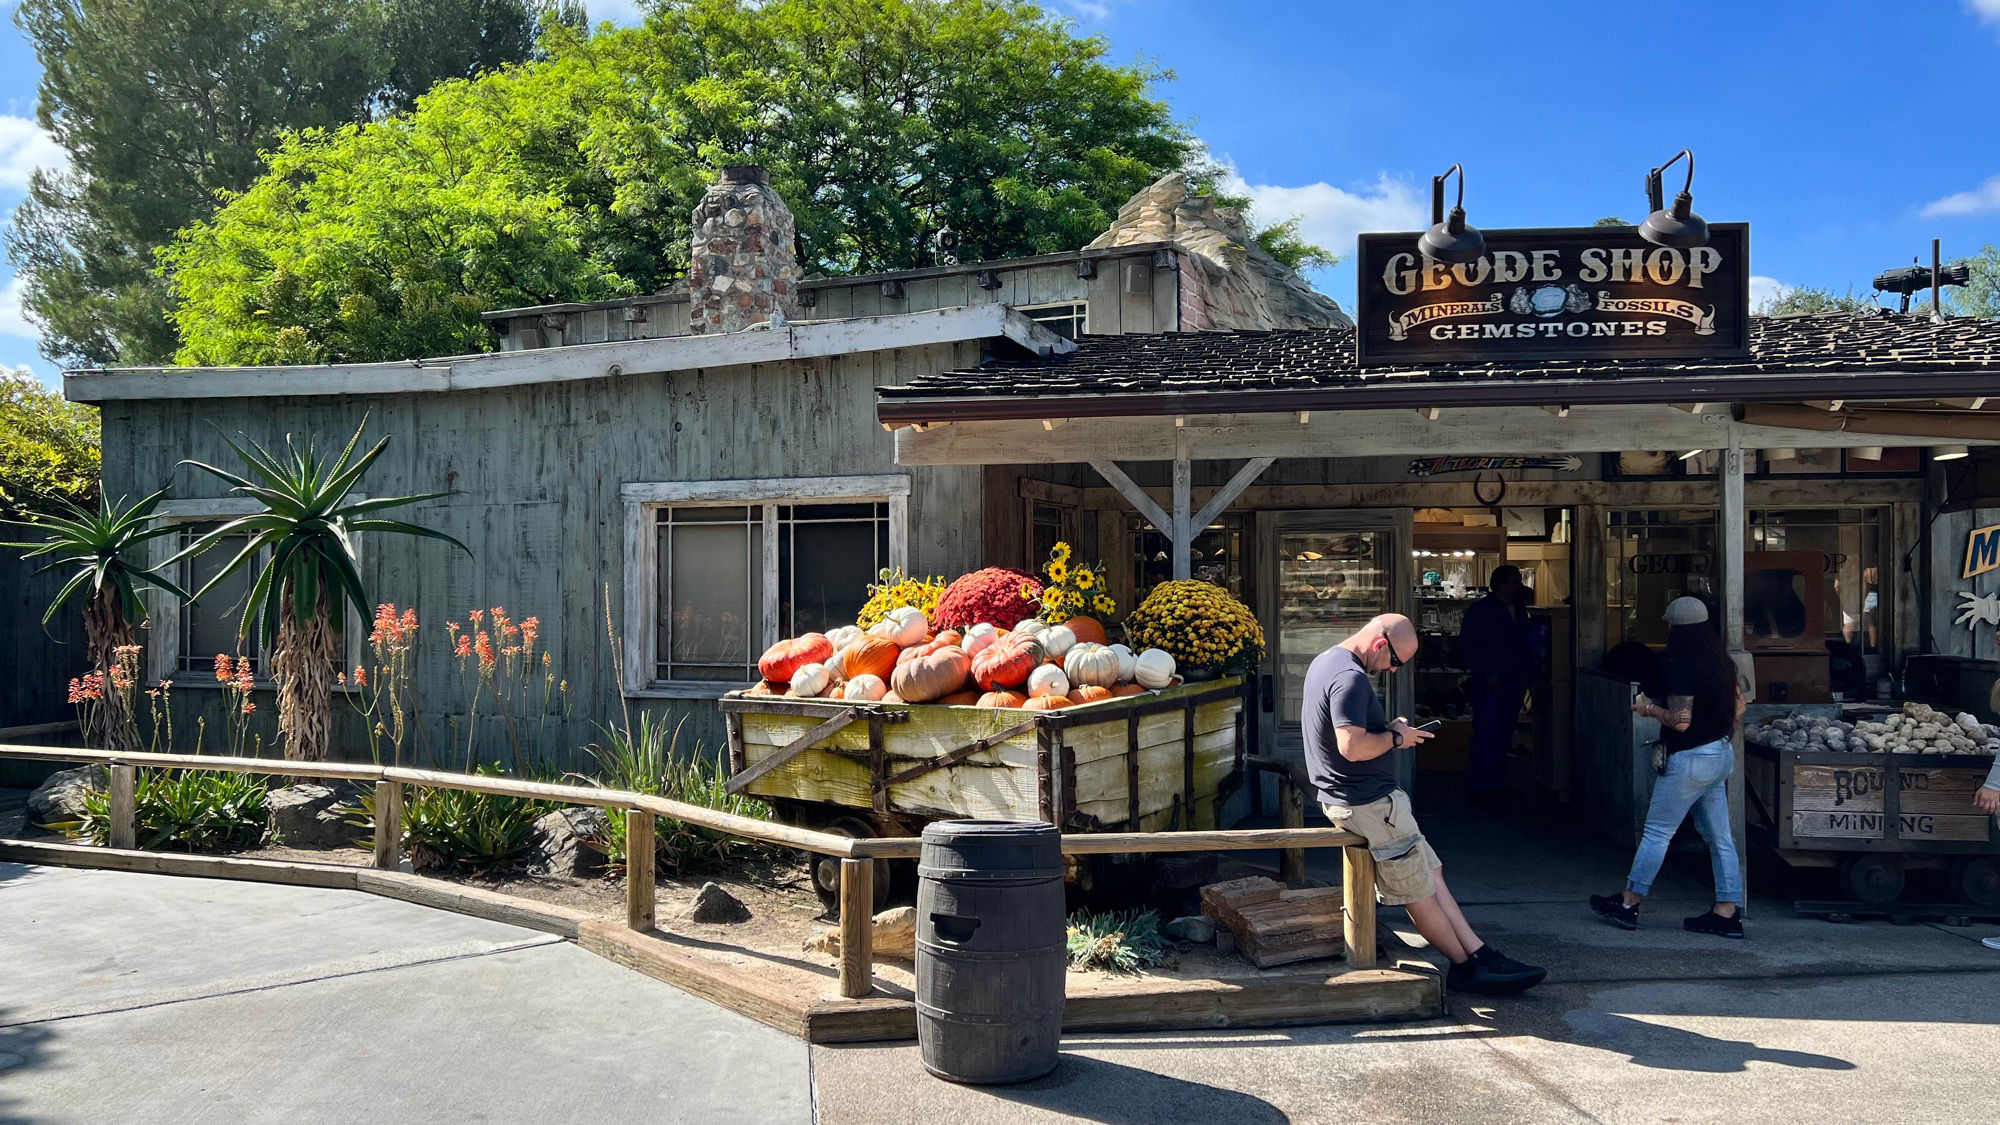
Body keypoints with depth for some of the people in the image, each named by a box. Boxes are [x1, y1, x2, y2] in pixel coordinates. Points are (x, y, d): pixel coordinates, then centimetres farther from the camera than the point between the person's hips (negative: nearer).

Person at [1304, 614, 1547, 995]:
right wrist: (1395, 737, -13)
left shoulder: (1326, 662, 12)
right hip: (1367, 802, -11)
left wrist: (1387, 728, 10)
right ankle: (1467, 964, 12)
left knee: (1429, 874, 11)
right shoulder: (1350, 678, -22)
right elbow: (1352, 747, -30)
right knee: (1419, 892, 2)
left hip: (1347, 796, 11)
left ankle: (1478, 954, 13)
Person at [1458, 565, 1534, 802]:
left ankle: (1497, 783, 18)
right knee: (1486, 734, -8)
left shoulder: (1519, 611, 15)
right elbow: (1467, 647, -10)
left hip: (1514, 682, 7)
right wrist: (1487, 673, -16)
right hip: (1490, 683, -7)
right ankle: (1479, 789, -5)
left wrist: (1526, 672, 8)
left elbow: (1527, 645, 22)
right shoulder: (1480, 611, -6)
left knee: (1504, 735, 10)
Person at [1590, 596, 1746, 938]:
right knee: (1719, 836, 11)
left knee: (1657, 832, 1)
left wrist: (1648, 708, -8)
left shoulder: (1679, 666, -20)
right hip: (1721, 755, 9)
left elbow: (1680, 720, -23)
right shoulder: (1720, 661, 7)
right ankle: (1727, 912, 14)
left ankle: (1628, 903, 11)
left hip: (1690, 761, -9)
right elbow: (1738, 707, 15)